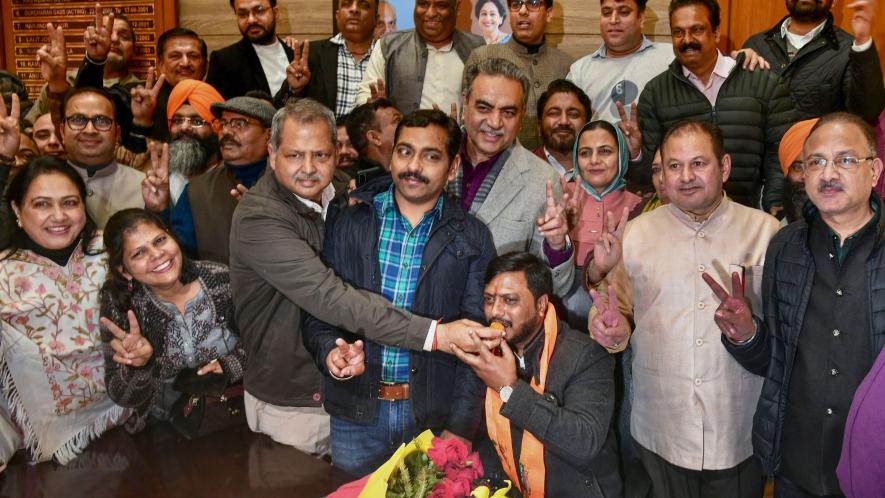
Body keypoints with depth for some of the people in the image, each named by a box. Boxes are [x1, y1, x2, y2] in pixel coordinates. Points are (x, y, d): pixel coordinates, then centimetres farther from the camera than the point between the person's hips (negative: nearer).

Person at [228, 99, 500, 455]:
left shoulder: (333, 198, 1)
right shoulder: (259, 218, -24)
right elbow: (329, 297, -34)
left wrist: (355, 342, -11)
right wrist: (436, 335, -40)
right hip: (289, 405, -6)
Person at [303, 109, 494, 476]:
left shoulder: (472, 239, 0)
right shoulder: (350, 224, 4)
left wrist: (461, 428, -9)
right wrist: (329, 350, -18)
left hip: (435, 415, -1)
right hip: (355, 411, 1)